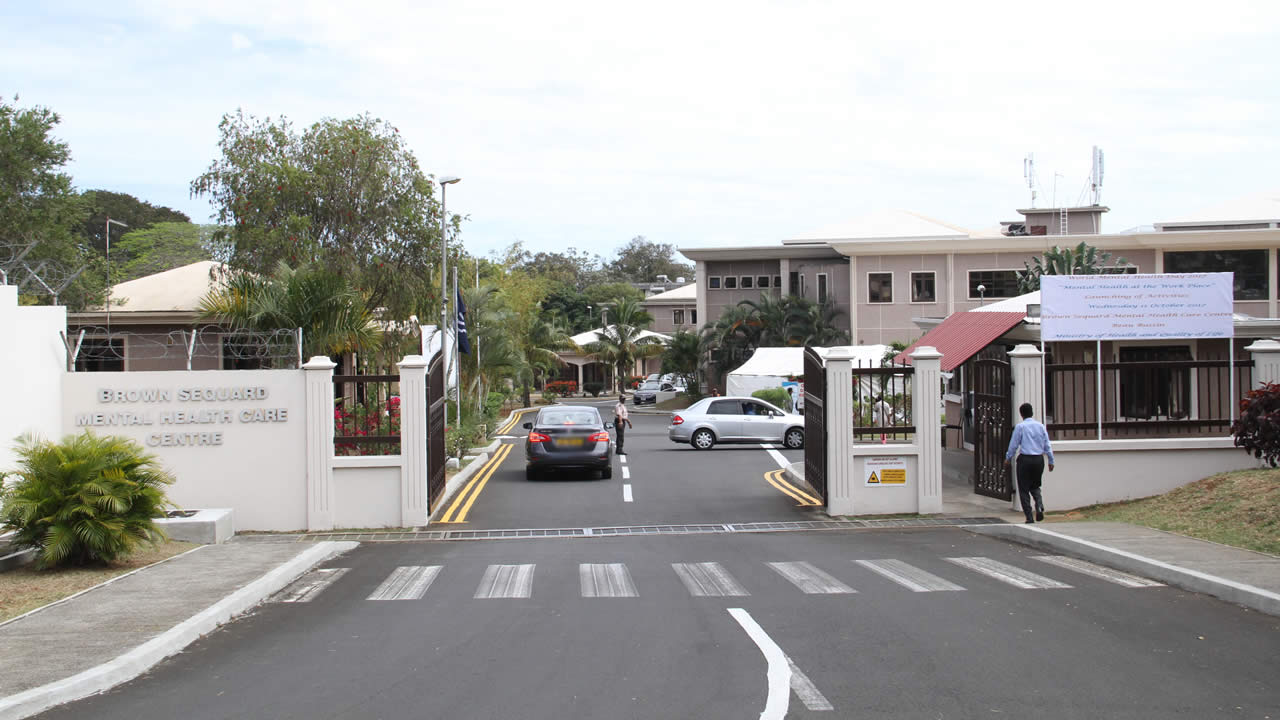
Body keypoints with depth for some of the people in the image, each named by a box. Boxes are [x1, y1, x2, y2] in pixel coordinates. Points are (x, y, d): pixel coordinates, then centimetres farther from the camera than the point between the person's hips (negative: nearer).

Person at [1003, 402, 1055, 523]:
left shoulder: (1020, 426, -6)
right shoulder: (1040, 426, 6)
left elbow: (1014, 444, -2)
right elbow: (1047, 445, 8)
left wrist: (1008, 458, 10)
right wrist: (1051, 461, 14)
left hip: (1025, 459, -4)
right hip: (1039, 460, 4)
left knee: (1024, 489, 5)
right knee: (1035, 486, 20)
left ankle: (1029, 517, 1)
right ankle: (1039, 506, -7)